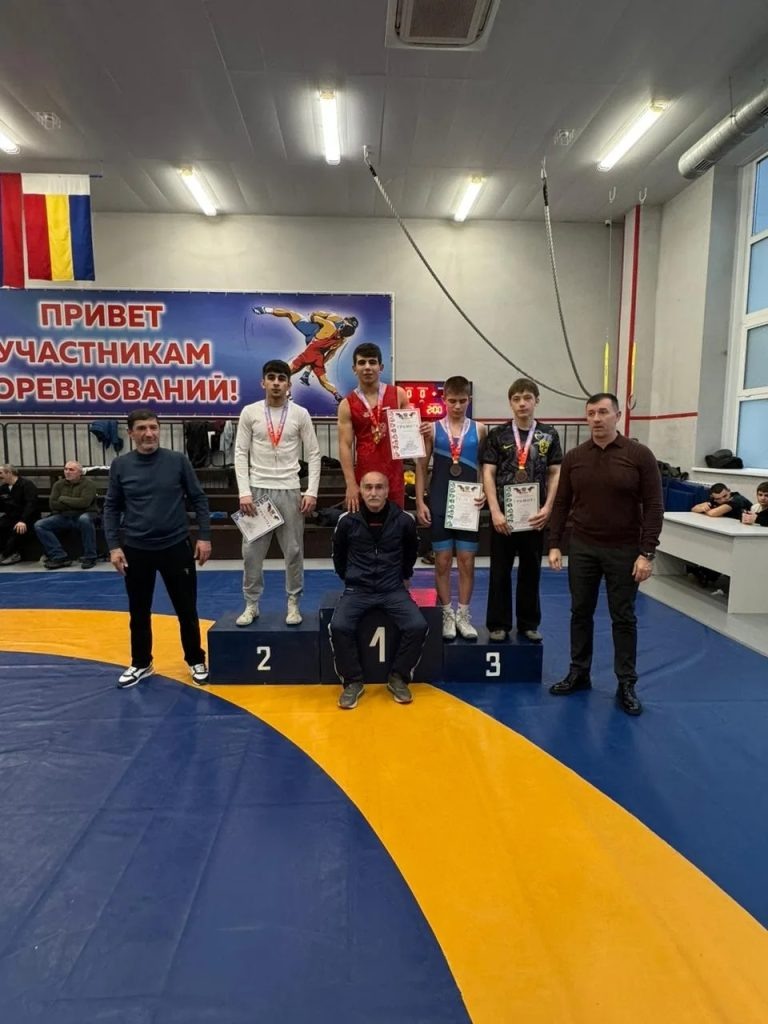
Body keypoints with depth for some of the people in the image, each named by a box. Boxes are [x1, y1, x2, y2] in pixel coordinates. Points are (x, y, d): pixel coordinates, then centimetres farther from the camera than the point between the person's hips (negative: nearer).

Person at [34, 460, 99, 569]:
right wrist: (75, 505, -12)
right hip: (63, 517, 5)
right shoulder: (58, 484, 9)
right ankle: (60, 556, -18)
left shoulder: (88, 483, -5)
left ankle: (89, 557, -28)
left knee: (84, 519, -40)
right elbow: (53, 504, -3)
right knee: (39, 525, -14)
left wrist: (63, 499, -9)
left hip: (84, 515, -5)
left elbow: (84, 502, -21)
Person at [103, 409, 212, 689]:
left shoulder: (178, 461, -5)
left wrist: (204, 536, -5)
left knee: (187, 610, 8)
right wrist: (114, 545, -3)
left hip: (176, 547, -1)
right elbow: (112, 508, 4)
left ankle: (196, 661, 27)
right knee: (139, 612, 15)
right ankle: (140, 664, 34)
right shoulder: (120, 465, -1)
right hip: (136, 550, 1)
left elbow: (198, 499, 0)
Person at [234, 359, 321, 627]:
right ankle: (251, 604, 20)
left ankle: (293, 603, 21)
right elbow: (241, 454, 0)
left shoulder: (300, 414, 0)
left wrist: (312, 491, -7)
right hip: (258, 490, 0)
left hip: (289, 491, 0)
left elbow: (313, 454, 1)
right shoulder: (250, 412, 0)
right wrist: (244, 492, -9)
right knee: (252, 551, 5)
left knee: (294, 550, 6)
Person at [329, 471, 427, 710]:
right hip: (357, 590, 0)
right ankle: (353, 681, -4)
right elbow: (338, 554, 15)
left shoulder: (403, 520, -4)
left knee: (418, 626, -22)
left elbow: (410, 552, 17)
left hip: (393, 590, 1)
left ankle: (398, 677, 2)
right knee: (339, 627, -27)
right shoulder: (348, 521, -5)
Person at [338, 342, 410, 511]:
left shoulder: (398, 395, 4)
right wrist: (351, 484, -11)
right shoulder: (347, 404, 0)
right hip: (364, 476, -1)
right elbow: (345, 446, -3)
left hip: (393, 475, 1)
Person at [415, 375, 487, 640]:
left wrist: (485, 493, -9)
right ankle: (447, 615, 18)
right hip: (439, 505, -1)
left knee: (467, 561, 5)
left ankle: (463, 615, 18)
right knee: (442, 561, 6)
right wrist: (420, 501, -5)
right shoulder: (432, 428, 0)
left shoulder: (479, 429, 3)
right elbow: (421, 467, 2)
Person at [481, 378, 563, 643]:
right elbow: (488, 474, -4)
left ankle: (529, 623, 23)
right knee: (500, 572, 5)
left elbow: (555, 474, 5)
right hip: (503, 514, -1)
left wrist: (547, 508, -7)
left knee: (531, 571, 11)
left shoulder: (549, 435, 4)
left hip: (535, 515, 2)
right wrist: (495, 512, -13)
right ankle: (499, 624, 16)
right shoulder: (498, 434, 0)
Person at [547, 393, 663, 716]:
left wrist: (647, 552, -12)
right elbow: (561, 504, 6)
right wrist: (554, 544, 1)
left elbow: (653, 506, -7)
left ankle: (626, 684, 20)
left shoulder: (640, 455, -6)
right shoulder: (574, 457, 2)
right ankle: (579, 673, 26)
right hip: (582, 548, 3)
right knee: (580, 613, 11)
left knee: (623, 618, 7)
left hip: (624, 550, -2)